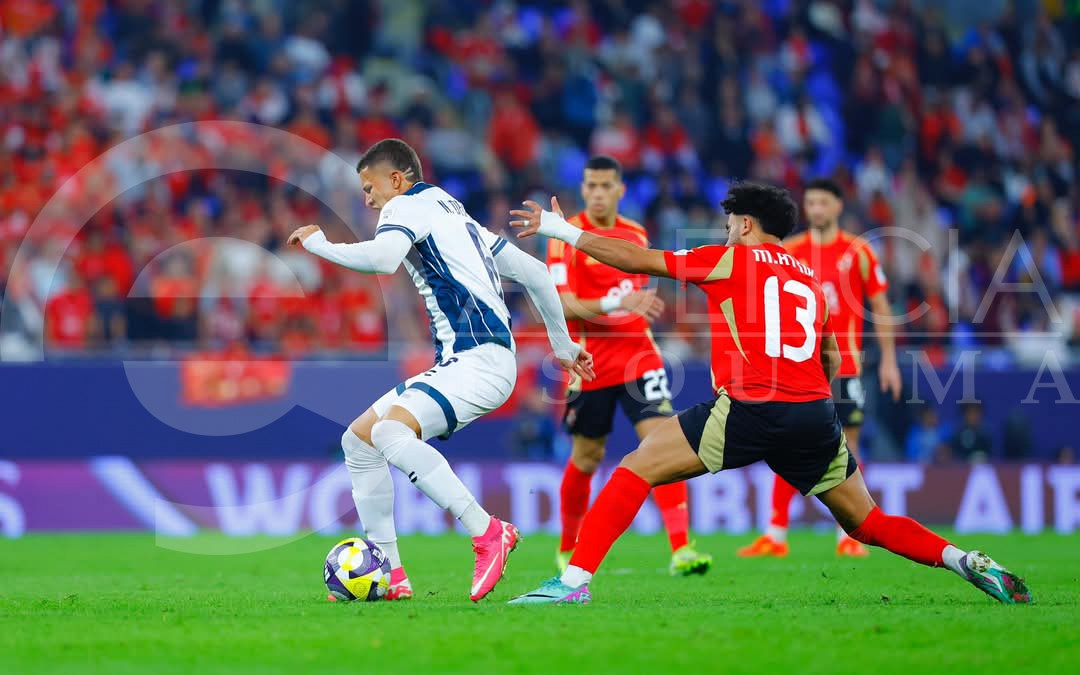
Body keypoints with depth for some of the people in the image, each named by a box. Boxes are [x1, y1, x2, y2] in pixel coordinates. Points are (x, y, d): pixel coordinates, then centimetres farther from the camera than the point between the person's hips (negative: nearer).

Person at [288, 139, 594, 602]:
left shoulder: (409, 205, -1)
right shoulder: (455, 215, 27)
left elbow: (382, 258, -23)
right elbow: (534, 272, 28)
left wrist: (318, 244, -6)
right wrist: (562, 344, 35)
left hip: (478, 360, -10)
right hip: (459, 364, 10)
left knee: (389, 432, -28)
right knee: (358, 438, 9)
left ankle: (488, 533, -26)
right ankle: (390, 577, 8)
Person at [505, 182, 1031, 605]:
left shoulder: (730, 259, 7)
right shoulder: (812, 281, 22)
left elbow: (636, 260, 7)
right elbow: (832, 362, 29)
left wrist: (562, 230, 14)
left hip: (749, 411, -5)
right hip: (816, 414, 5)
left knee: (636, 469, 2)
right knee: (866, 522, 16)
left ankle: (575, 579, -9)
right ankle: (968, 562, -2)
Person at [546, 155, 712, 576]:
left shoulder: (637, 234, 9)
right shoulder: (567, 237, -8)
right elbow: (565, 305, -18)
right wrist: (616, 304, -30)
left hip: (638, 357, 3)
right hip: (590, 364, -3)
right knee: (586, 459, 8)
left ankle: (681, 549, -20)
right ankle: (568, 549, 30)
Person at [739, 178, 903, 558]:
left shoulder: (858, 252, 1)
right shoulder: (788, 253, 5)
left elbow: (879, 306, 4)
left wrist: (888, 359, -1)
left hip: (844, 365, -1)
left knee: (847, 443, -1)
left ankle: (848, 536, 6)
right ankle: (776, 535, 2)